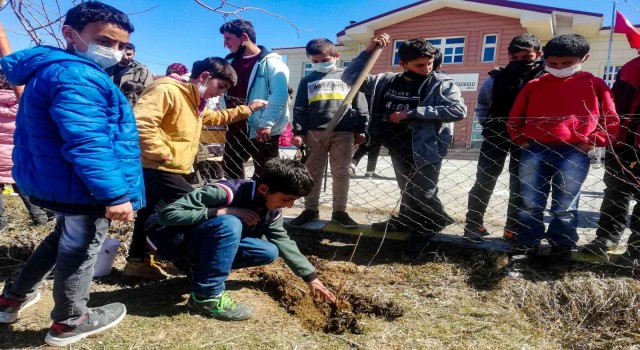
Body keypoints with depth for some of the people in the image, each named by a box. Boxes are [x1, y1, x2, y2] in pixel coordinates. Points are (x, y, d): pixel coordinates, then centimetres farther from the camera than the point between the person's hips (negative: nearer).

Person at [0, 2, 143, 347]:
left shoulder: (53, 69, 14)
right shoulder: (77, 76, -24)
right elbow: (87, 144, -32)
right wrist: (115, 194, -30)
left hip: (57, 180, 11)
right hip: (80, 187, -11)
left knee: (64, 238, 30)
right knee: (80, 248, 9)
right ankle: (68, 324, 30)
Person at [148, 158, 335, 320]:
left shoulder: (272, 209, -9)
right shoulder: (225, 192, -32)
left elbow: (283, 241, 2)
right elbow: (167, 214, -33)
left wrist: (311, 278, -1)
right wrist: (223, 211, -37)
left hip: (208, 240, 7)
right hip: (175, 237, -7)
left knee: (269, 252, -11)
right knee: (230, 224, -36)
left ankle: (200, 267, 2)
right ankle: (206, 297, -22)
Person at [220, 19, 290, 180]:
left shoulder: (270, 62, -9)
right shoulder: (230, 62, 14)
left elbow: (279, 96, -19)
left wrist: (266, 124, -25)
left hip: (263, 131, -7)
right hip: (235, 129, 8)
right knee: (231, 172, 18)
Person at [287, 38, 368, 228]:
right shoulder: (307, 81, 12)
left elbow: (360, 105, 7)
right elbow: (299, 108, 8)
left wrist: (360, 130, 1)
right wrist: (298, 132, -2)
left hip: (343, 132, -1)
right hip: (315, 132, 1)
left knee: (341, 173, 4)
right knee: (313, 172, 7)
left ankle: (339, 211, 14)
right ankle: (310, 210, 18)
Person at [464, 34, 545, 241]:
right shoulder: (496, 78, -2)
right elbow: (481, 105, 11)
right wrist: (488, 124, 1)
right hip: (496, 137, 1)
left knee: (519, 186, 6)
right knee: (484, 181, 2)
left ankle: (513, 230, 18)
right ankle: (474, 225, 12)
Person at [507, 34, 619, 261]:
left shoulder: (595, 85, 9)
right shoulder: (534, 86, 13)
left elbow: (612, 121, 9)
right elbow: (514, 118, 19)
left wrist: (592, 142, -3)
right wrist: (521, 139, 6)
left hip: (574, 154, -2)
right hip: (534, 151, 2)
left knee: (564, 207, 3)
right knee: (529, 204, 6)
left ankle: (561, 250, 17)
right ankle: (524, 248, 16)